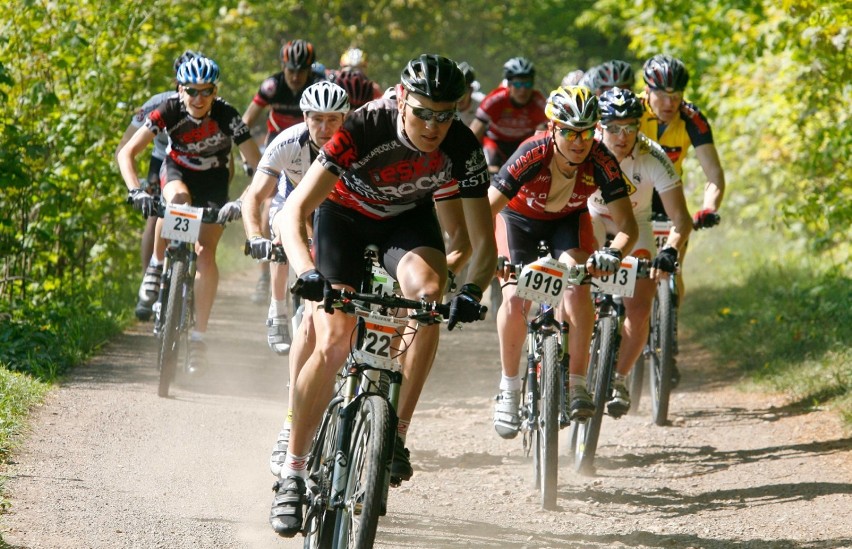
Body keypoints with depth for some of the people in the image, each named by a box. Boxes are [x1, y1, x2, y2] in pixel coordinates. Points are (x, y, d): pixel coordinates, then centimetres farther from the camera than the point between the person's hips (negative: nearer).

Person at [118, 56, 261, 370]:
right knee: (178, 200, -37)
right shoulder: (170, 111, -26)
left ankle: (199, 334, -5)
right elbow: (127, 153, -27)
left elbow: (258, 165, -30)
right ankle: (156, 267, -14)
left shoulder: (226, 116, -29)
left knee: (206, 255, -15)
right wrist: (135, 191, -42)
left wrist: (244, 201, -45)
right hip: (177, 171, 0)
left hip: (214, 182, 0)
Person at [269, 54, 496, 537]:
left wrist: (472, 291, -45)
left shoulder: (463, 147, -28)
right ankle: (293, 472, -1)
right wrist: (307, 271, -54)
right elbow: (295, 210, -37)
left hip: (409, 217, 2)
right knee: (333, 344, -14)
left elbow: (484, 240, -25)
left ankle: (397, 433, -21)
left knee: (429, 291, -31)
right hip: (345, 214, -2)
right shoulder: (364, 129, -36)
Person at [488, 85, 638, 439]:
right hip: (519, 218, -1)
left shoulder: (601, 162, -31)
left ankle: (577, 383, -15)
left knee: (578, 289, -25)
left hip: (569, 220, 1)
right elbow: (486, 211, -38)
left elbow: (626, 223, -31)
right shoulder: (532, 155, -36)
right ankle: (509, 387, 0)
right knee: (515, 300, -19)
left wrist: (613, 253, -53)